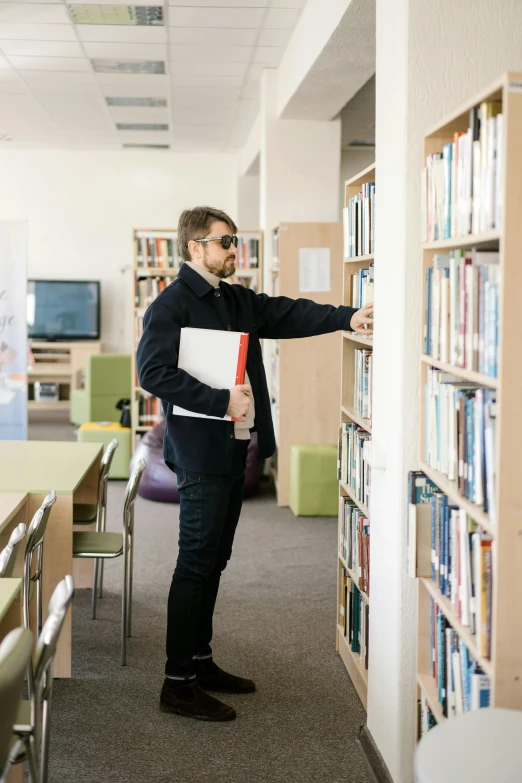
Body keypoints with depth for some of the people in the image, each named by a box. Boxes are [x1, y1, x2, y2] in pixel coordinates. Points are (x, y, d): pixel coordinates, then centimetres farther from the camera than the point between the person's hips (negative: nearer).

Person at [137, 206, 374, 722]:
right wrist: (222, 401, -22)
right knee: (197, 562, -5)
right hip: (200, 451, -8)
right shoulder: (170, 305, -10)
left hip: (233, 449, 8)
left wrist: (348, 317, -11)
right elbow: (154, 372, -19)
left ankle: (200, 662, 26)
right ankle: (178, 684, 2)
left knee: (213, 561, 14)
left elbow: (289, 314, 5)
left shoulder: (238, 301, 15)